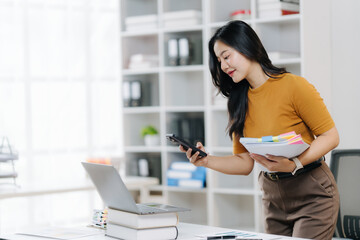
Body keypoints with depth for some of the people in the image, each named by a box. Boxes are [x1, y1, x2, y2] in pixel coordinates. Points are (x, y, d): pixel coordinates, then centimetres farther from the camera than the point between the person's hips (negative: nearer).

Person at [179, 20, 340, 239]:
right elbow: (245, 163, 6)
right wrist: (208, 161, -10)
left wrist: (294, 163, -25)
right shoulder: (239, 101, 5)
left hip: (312, 195, -5)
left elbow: (331, 136, -11)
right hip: (273, 198, 5)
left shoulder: (294, 86, -13)